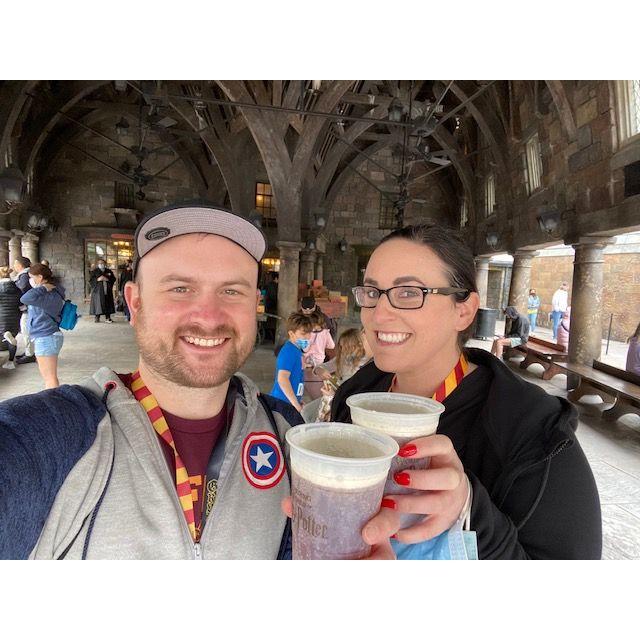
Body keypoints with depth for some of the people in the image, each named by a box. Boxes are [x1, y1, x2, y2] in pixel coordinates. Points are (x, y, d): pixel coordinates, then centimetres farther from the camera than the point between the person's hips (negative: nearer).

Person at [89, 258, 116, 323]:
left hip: (107, 290, 2)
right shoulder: (94, 271, 8)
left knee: (108, 303, -2)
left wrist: (107, 279, -10)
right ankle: (97, 318, -3)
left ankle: (107, 318, 0)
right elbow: (91, 280, 0)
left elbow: (113, 279, 7)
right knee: (98, 303, -8)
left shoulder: (109, 271, 15)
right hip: (98, 290, -2)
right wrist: (98, 279, -15)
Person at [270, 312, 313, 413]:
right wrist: (296, 405, -24)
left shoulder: (297, 350, 8)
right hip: (283, 402, -9)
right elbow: (282, 379, -28)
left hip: (292, 401, 9)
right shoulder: (288, 351, -19)